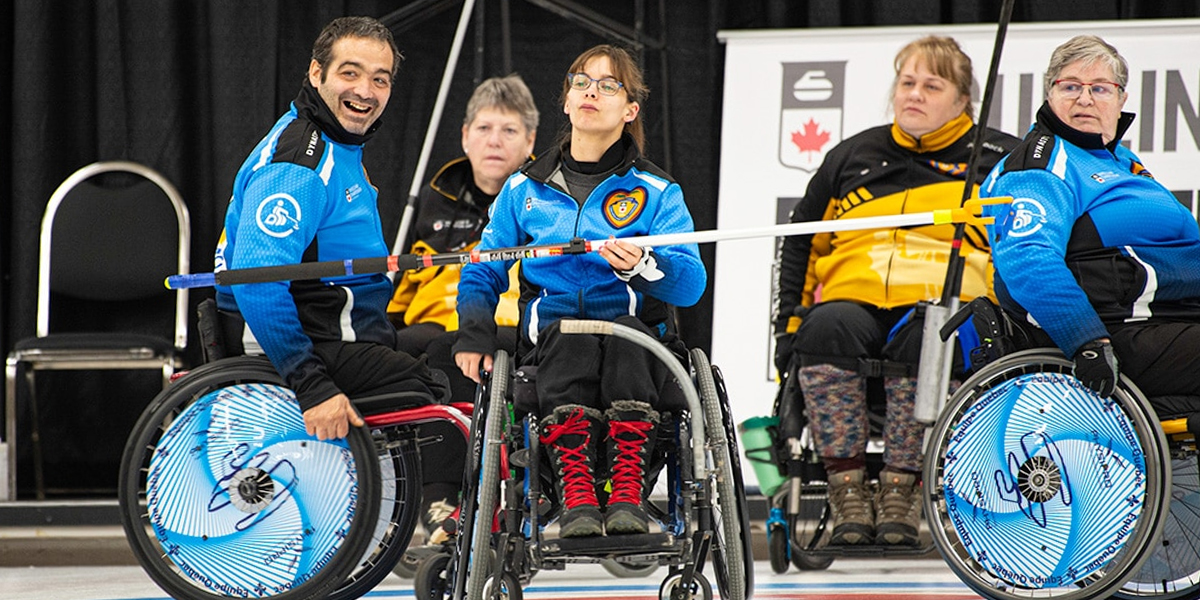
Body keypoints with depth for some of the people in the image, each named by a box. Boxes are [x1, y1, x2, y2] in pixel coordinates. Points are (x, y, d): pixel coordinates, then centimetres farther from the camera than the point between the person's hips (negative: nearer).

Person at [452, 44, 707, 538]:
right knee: (571, 337, -36)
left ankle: (627, 493, -45)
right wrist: (474, 330, -1)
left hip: (638, 345, -1)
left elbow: (691, 284, -5)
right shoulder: (525, 190, 17)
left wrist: (642, 266, -27)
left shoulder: (656, 193, 9)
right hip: (549, 343, 1)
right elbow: (483, 272, 20)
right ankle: (575, 496, -48)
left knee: (624, 332, -37)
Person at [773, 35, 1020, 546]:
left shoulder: (994, 158, 15)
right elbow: (800, 243, 29)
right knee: (829, 325, -34)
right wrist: (788, 322, 16)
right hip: (854, 299, 2)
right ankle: (848, 492, -30)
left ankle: (900, 491, -30)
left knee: (923, 334, -39)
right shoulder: (852, 157, 23)